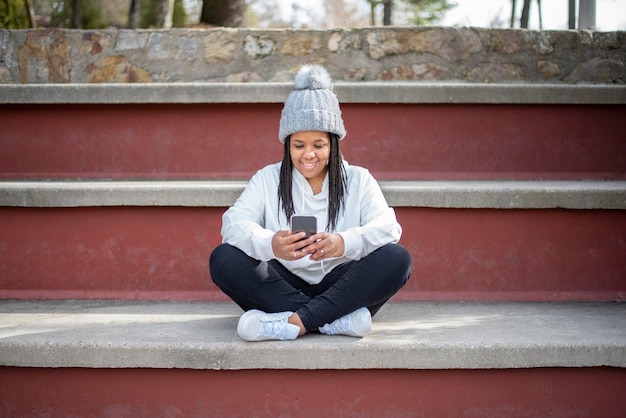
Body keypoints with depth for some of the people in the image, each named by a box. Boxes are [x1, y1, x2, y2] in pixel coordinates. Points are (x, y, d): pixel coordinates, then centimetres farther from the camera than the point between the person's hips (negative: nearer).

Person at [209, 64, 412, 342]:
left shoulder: (358, 180, 9)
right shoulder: (267, 180, 10)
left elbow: (387, 227, -9)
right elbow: (234, 223, -9)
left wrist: (344, 243, -33)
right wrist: (270, 244, -33)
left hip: (340, 287, 0)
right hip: (285, 285, 1)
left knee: (397, 259, -25)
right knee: (223, 259, -24)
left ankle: (294, 322, -34)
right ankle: (336, 319, -33)